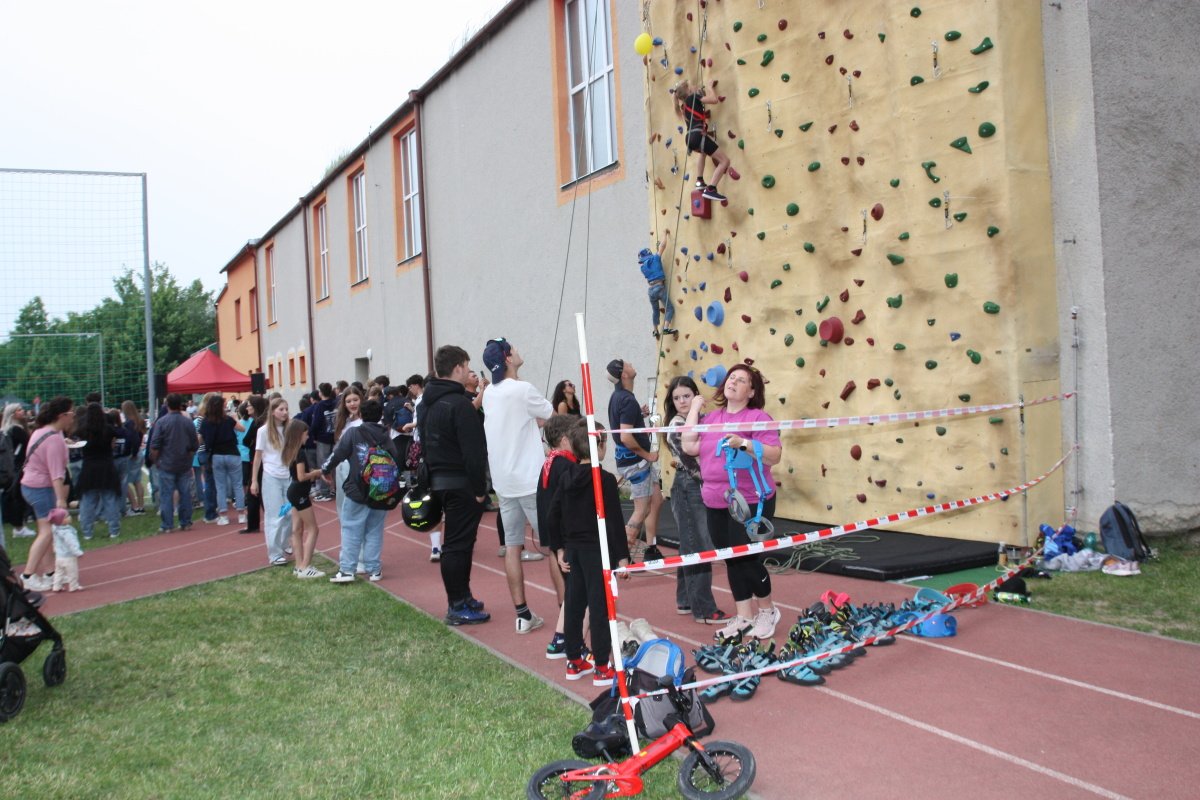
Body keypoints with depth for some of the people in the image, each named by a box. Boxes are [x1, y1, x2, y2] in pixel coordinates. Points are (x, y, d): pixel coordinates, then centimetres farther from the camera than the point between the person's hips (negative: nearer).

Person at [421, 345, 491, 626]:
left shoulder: (425, 403, 12)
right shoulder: (459, 404, -18)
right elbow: (473, 452, -20)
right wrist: (479, 489, -15)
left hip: (439, 481, 9)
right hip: (460, 483, -9)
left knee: (456, 541, 17)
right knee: (458, 544, -4)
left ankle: (462, 598, 26)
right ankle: (457, 607, 2)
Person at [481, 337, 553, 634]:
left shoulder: (490, 393, 9)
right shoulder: (523, 390, -14)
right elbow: (553, 417, -2)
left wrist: (534, 421, 2)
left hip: (503, 480, 7)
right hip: (531, 479, -7)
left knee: (512, 545, 6)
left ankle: (522, 614, 9)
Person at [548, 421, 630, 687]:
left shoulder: (567, 477, 6)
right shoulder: (605, 480, -14)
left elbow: (554, 513, 9)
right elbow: (614, 522, -16)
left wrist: (559, 548, 15)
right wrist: (622, 556, -11)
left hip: (573, 550, 7)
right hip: (598, 552, -7)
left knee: (574, 605, 13)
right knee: (600, 607, -1)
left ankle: (574, 662, 24)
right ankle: (602, 668, 5)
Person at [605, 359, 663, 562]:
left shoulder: (618, 396, 8)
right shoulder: (628, 400, -22)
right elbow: (625, 437, -27)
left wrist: (639, 415, 8)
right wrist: (647, 455, -16)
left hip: (638, 461, 9)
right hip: (635, 461, -9)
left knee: (656, 501, 16)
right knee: (642, 510, -1)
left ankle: (651, 551, 23)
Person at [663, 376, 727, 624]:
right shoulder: (676, 425, -13)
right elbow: (689, 460, -19)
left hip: (701, 487, 8)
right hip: (688, 489, -8)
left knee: (691, 547, 14)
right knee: (698, 548, -4)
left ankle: (686, 600, 24)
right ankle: (703, 609, 1)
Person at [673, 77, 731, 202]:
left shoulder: (684, 105, 24)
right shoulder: (693, 97, 4)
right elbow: (715, 99, -3)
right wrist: (710, 87, 16)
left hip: (690, 138, 8)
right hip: (698, 135, -8)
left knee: (703, 151, 43)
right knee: (725, 161, -4)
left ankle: (699, 181, 27)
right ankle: (710, 190, -18)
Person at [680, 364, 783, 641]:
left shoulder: (758, 417, -10)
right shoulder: (712, 417, 8)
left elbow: (775, 455, -16)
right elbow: (689, 446, 0)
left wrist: (743, 443, -29)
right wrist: (694, 409, 2)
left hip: (751, 501, -6)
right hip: (716, 503, 6)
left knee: (746, 557, -2)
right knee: (732, 559, 12)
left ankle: (767, 610, 22)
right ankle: (744, 616, 23)